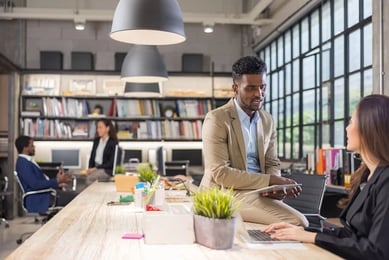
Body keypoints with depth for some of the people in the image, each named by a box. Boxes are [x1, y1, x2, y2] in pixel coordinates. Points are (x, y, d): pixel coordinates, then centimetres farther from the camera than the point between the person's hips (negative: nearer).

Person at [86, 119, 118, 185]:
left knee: (90, 177, -32)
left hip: (107, 170, -5)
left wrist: (96, 168, -17)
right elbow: (92, 157, 15)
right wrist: (90, 168, -5)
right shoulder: (96, 140, 15)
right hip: (95, 168, 5)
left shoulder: (113, 143, -5)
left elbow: (111, 163, -10)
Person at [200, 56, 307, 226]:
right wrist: (270, 180, -20)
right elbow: (220, 173, -17)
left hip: (258, 193, 7)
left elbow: (272, 164, 16)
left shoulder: (267, 121, 11)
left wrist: (274, 186, -8)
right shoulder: (216, 119, -10)